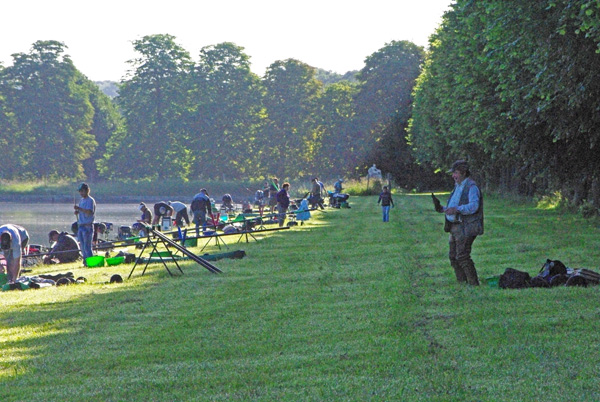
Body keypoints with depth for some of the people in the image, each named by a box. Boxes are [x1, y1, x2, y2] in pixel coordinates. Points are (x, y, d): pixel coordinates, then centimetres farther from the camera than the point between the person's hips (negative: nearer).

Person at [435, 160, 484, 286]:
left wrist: (457, 209, -35)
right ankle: (462, 283, 15)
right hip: (455, 227, 10)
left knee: (462, 256, -14)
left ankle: (474, 284, -9)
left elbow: (473, 206, -24)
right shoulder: (458, 186, 18)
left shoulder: (471, 187, -11)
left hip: (465, 227, -10)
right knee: (453, 257, 9)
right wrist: (443, 209, 11)